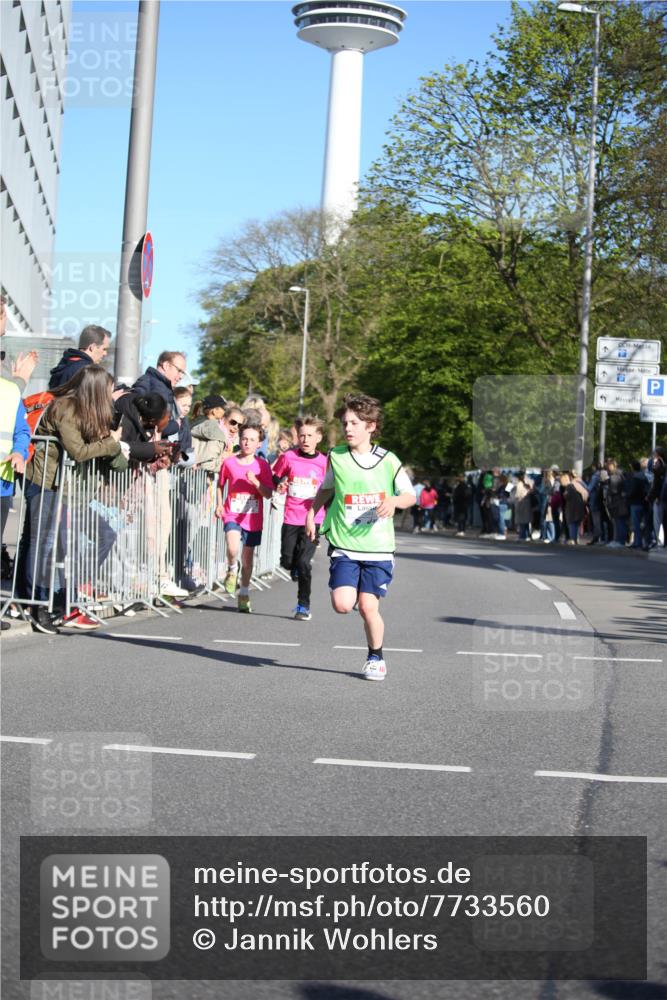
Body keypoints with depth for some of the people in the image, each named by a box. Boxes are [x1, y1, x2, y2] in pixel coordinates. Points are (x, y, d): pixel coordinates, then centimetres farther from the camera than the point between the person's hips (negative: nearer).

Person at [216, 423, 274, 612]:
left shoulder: (262, 465, -3)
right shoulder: (229, 463, -2)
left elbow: (268, 494, -7)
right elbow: (221, 484, 15)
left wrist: (255, 482, -22)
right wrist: (219, 504, 4)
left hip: (253, 518, 1)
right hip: (232, 515, -1)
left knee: (248, 558, 11)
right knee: (232, 548, -28)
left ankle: (244, 594, 31)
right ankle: (232, 570, 6)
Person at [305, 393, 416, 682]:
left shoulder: (388, 460, -2)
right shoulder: (336, 456, 3)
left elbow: (411, 495, 5)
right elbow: (326, 488, 23)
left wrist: (394, 501, -15)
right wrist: (311, 514, 14)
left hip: (378, 547, -1)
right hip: (344, 545, 1)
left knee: (368, 606, -8)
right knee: (342, 605, -14)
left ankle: (376, 657, 17)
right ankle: (350, 590, 25)